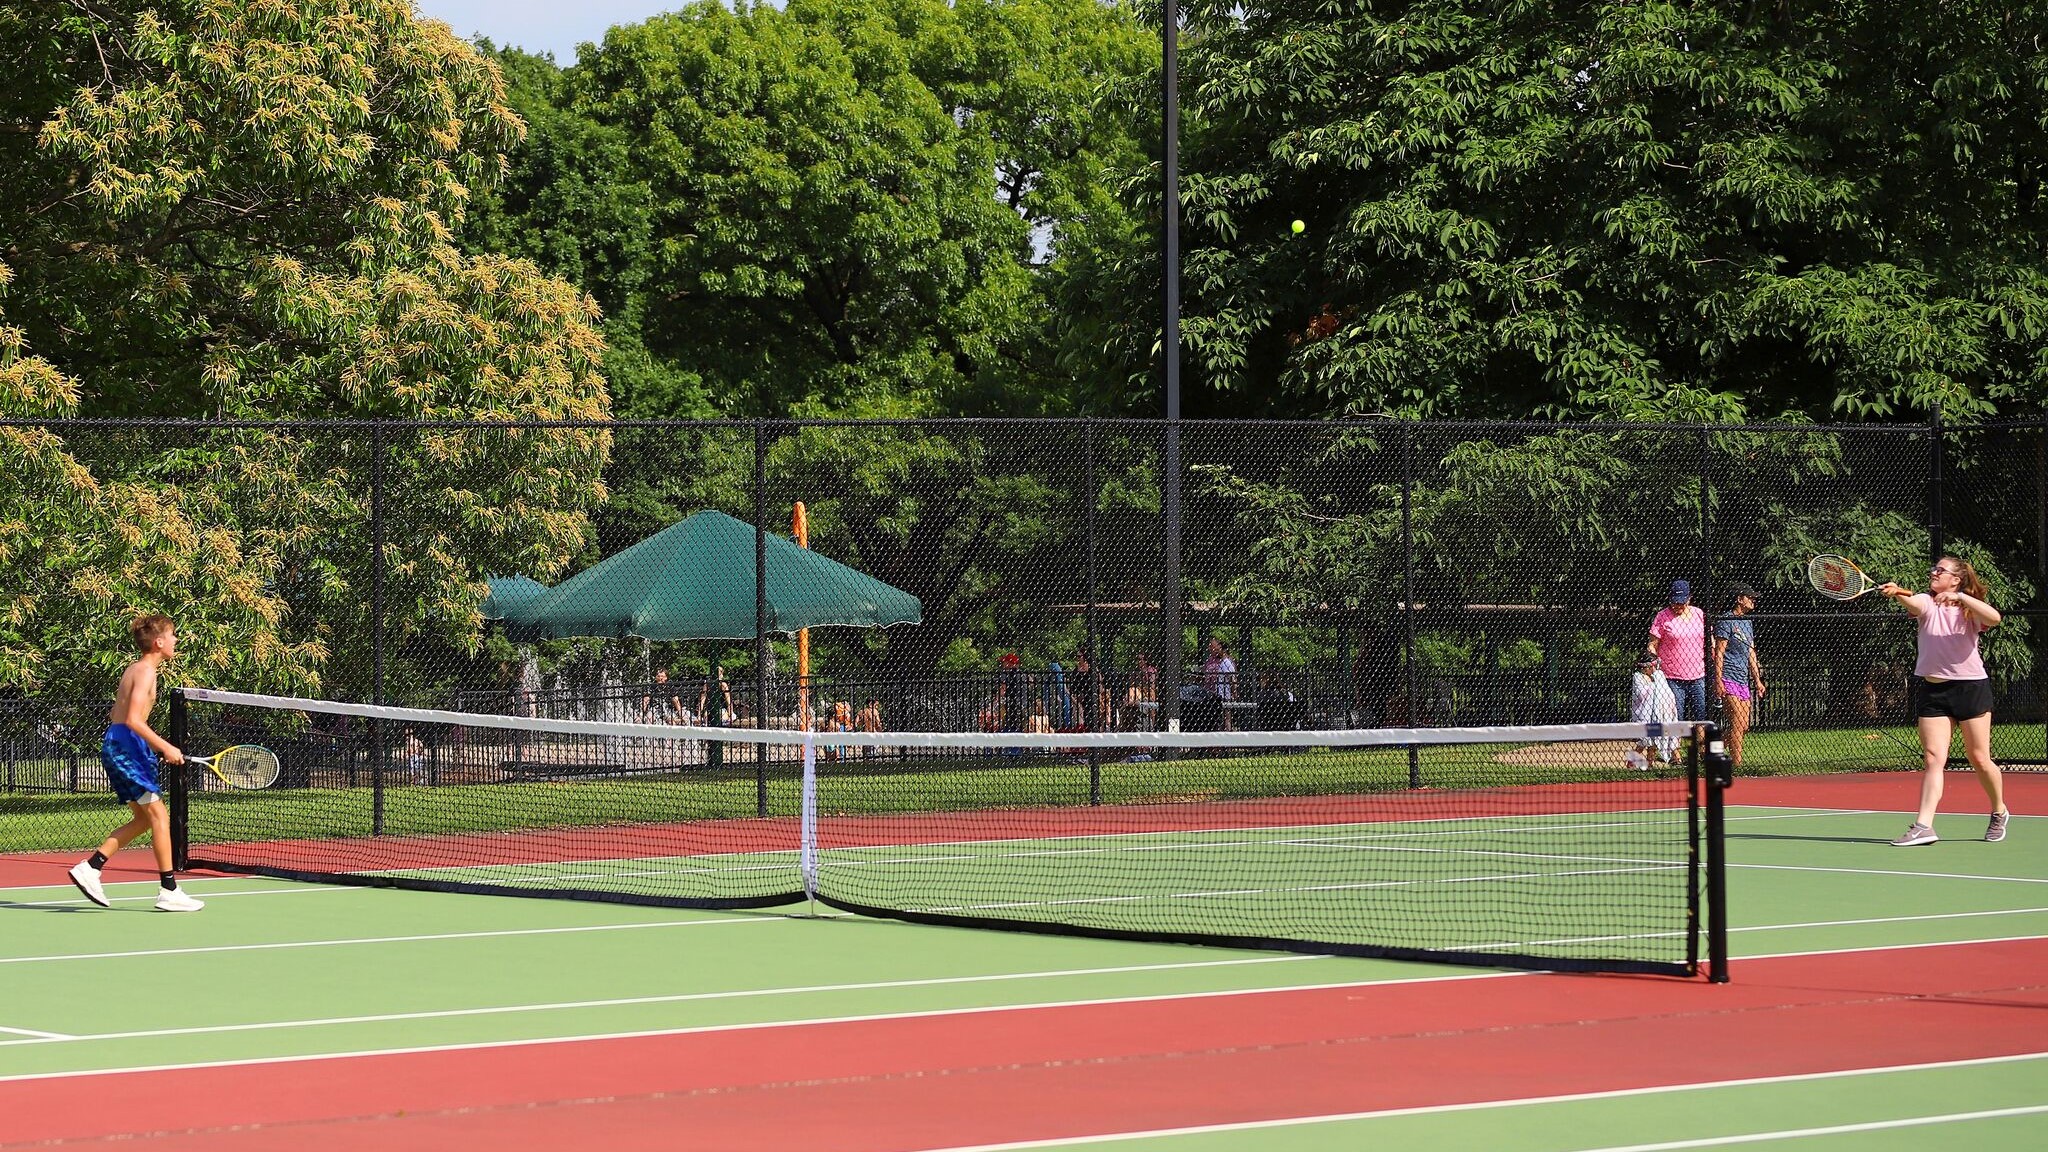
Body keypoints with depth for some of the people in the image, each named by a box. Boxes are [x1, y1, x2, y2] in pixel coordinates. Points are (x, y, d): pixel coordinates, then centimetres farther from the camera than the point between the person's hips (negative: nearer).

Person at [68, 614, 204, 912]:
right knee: (159, 815, -7)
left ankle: (89, 867, 8)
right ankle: (169, 892, -7)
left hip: (114, 744, 10)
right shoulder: (145, 672, -12)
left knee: (144, 819, 13)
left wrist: (154, 747, 21)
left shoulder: (134, 670, 18)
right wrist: (165, 747, -22)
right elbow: (132, 719, -22)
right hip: (127, 745, -10)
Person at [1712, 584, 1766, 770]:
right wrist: (1718, 680, -17)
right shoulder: (1726, 621, -6)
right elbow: (1719, 652, -11)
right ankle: (1737, 763, -15)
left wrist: (1757, 680, 21)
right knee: (1737, 723, -14)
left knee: (1744, 726, 4)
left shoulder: (1748, 623, 20)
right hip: (1728, 679, -9)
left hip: (1743, 681, 9)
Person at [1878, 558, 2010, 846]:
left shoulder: (1970, 608, 1)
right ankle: (1923, 826, -15)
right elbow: (1912, 604, -21)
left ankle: (1999, 813, 27)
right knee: (1933, 758, -7)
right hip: (1933, 689, 1)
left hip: (1971, 686, -1)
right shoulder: (1926, 602, 3)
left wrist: (1960, 597, -29)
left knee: (1979, 759, 3)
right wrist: (1896, 593, -44)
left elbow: (1994, 618, -21)